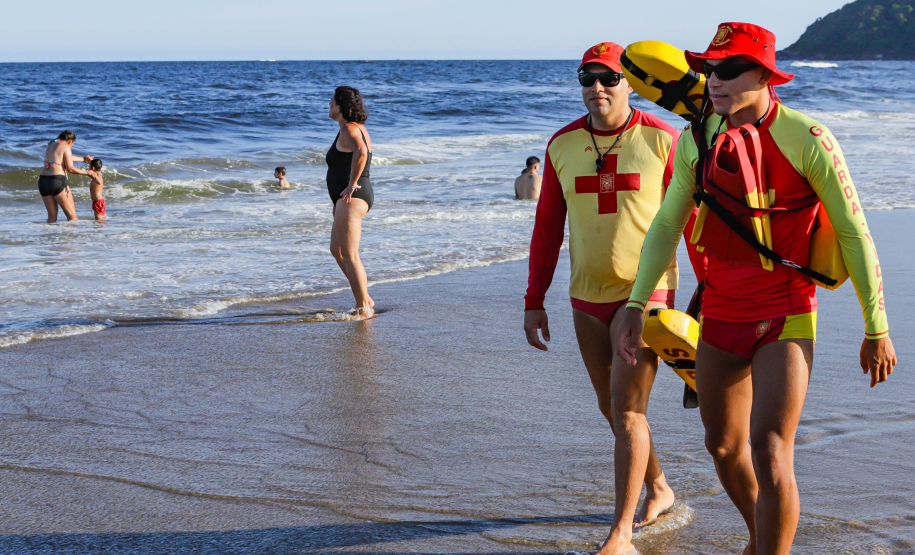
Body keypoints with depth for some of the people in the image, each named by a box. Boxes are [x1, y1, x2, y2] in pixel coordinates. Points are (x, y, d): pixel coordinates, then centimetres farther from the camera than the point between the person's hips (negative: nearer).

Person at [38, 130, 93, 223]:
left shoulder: (51, 145, 20)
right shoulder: (65, 147, -4)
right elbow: (70, 168, -11)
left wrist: (83, 159, 46)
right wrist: (87, 173, 0)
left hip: (43, 180, 8)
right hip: (57, 181, -8)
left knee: (52, 216, 13)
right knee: (72, 216, -2)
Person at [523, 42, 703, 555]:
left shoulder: (662, 140, -9)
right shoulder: (562, 146, 3)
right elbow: (548, 228, 9)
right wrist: (534, 301, 8)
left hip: (645, 293, -5)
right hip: (588, 298, 5)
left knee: (627, 410, -10)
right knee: (612, 407, 16)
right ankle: (659, 490, 38)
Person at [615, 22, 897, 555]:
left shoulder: (807, 139, -15)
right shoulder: (698, 139, -1)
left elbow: (855, 233, -10)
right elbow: (667, 225, 9)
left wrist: (877, 329, -8)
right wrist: (637, 305, 2)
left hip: (787, 317, -6)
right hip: (722, 313, 6)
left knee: (769, 454, -18)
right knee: (724, 446, 18)